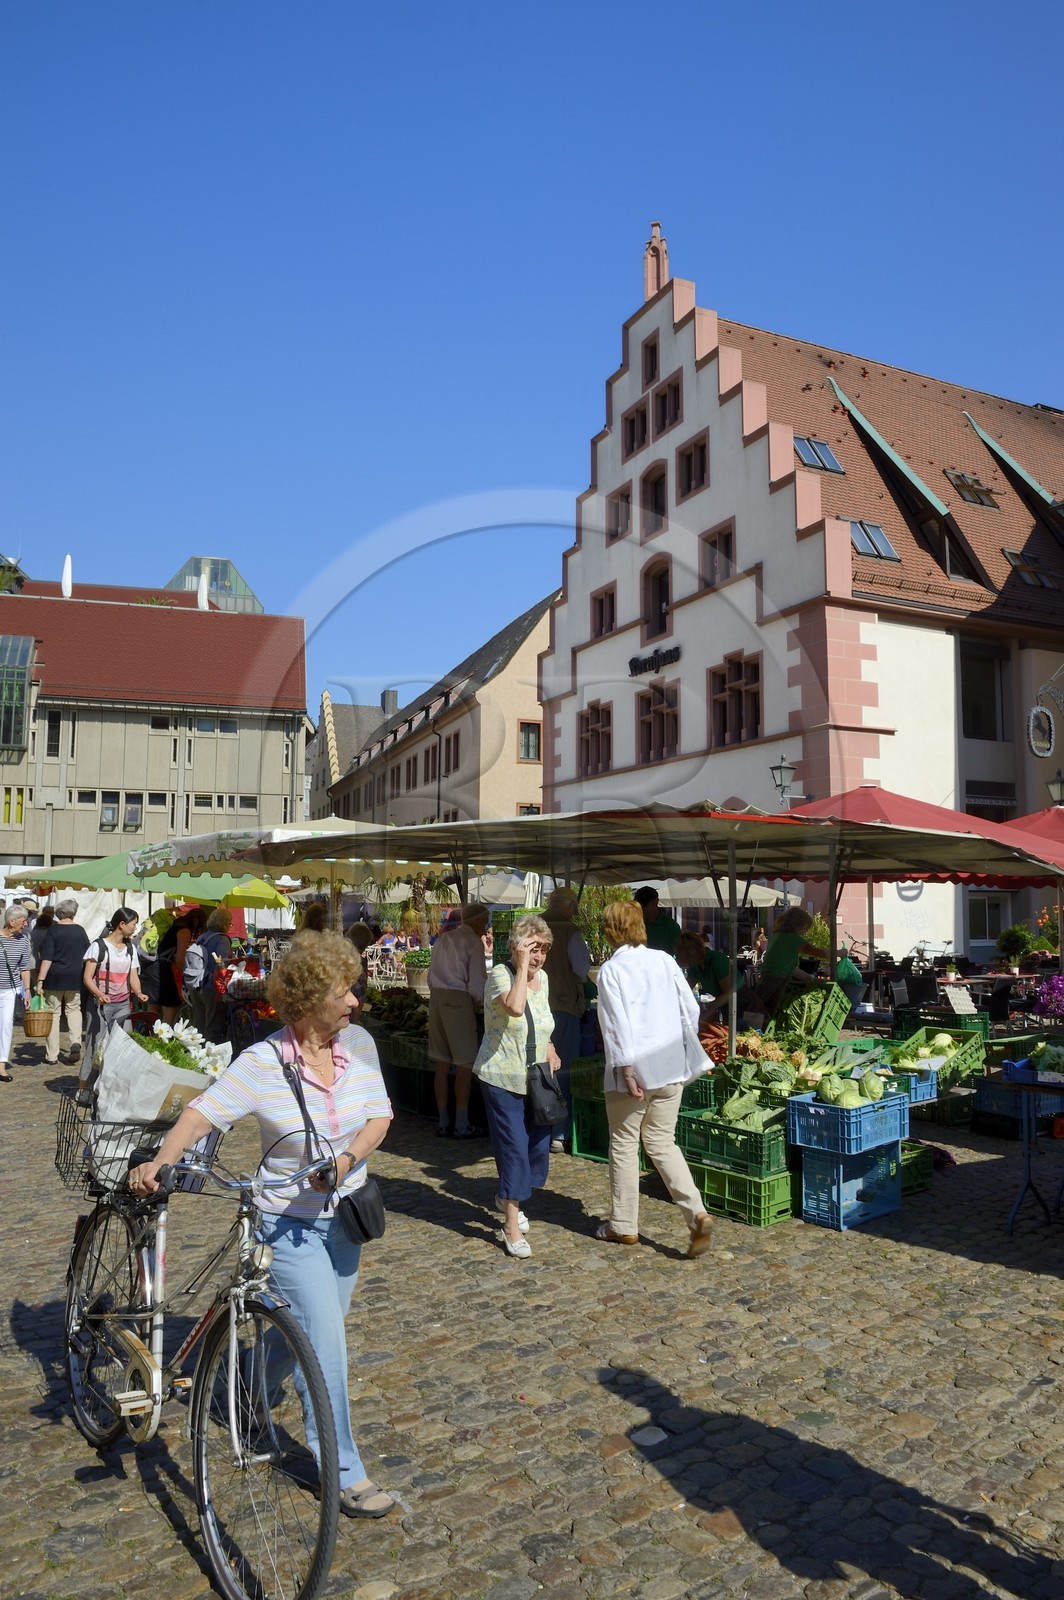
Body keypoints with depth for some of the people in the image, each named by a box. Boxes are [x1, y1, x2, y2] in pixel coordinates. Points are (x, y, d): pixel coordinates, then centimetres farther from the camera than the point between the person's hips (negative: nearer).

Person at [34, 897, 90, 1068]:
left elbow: (47, 958, -12)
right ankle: (76, 1043, -5)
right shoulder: (80, 930, 3)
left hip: (55, 977, -2)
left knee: (53, 1013, 5)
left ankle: (52, 1055, 9)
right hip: (75, 977, 2)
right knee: (74, 1009, 16)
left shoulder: (53, 930, -6)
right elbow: (87, 956, 10)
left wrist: (40, 980, -12)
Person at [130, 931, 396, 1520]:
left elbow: (379, 1116, -7)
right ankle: (346, 1471, 14)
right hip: (290, 1224, -5)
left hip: (344, 1214, 5)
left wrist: (347, 1159, -24)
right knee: (327, 1343, -4)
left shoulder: (359, 1043, -9)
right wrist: (159, 1162, -36)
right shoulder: (262, 1062, -20)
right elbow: (202, 1111, -21)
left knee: (307, 1332, 23)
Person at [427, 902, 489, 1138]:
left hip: (436, 997, 7)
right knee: (465, 1064, 1)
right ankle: (462, 1125, 3)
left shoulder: (443, 939, 16)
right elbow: (476, 983, -11)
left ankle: (442, 1123, 16)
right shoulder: (473, 942, -6)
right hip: (458, 1001, -7)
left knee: (442, 1064, 11)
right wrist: (479, 1002, 6)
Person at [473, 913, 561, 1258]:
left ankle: (509, 1198, 39)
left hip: (535, 1078, 7)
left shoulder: (543, 978, 5)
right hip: (502, 1079, -7)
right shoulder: (500, 974, -16)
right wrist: (523, 967, -30)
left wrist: (548, 1047, 5)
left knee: (538, 1146, 13)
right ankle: (512, 1227, 8)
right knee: (514, 1149, -6)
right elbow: (514, 1007, -37)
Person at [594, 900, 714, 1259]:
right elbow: (690, 1010, 6)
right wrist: (681, 1051, 18)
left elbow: (620, 1025, -18)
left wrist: (628, 1071, -14)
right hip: (672, 1070, 5)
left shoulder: (611, 969, -12)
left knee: (624, 1145, 12)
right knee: (662, 1142, 15)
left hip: (635, 1070, -5)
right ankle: (697, 1213, 1)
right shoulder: (664, 960, 2)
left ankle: (623, 1225, 23)